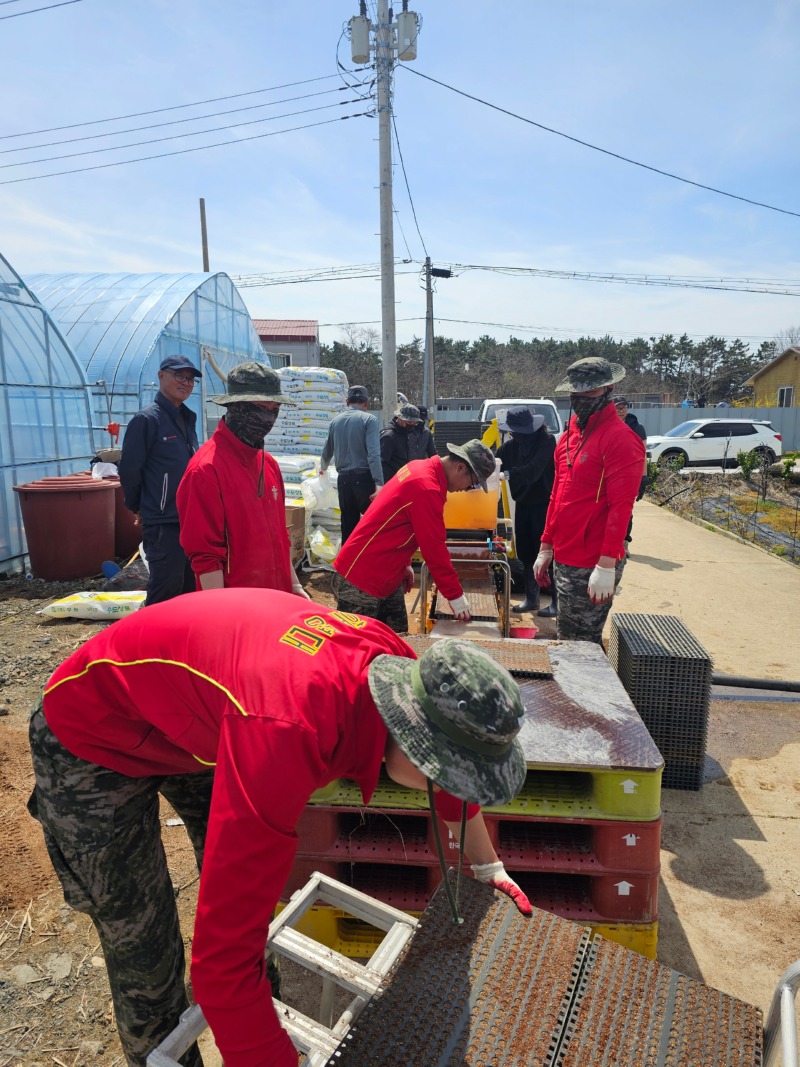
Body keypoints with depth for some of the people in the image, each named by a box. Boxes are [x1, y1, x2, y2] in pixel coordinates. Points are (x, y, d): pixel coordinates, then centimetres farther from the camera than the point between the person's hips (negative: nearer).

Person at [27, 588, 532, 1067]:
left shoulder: (399, 666, -20)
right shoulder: (287, 733, -44)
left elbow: (449, 771, 2)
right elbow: (222, 957, -37)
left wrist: (488, 865, 12)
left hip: (194, 722, 7)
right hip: (94, 738, -6)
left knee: (249, 890, 17)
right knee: (145, 952, 3)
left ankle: (267, 1012, 43)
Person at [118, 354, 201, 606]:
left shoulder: (188, 418, 13)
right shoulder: (147, 419, -11)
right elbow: (129, 470, -9)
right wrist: (137, 507, 2)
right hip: (163, 524, -7)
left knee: (190, 589, 16)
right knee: (166, 594, -4)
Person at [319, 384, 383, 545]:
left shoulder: (335, 420, 10)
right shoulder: (369, 419, -5)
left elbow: (327, 451, 21)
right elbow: (374, 454, -17)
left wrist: (323, 467, 41)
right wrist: (379, 483, -21)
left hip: (343, 479, 5)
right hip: (364, 477, -5)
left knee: (348, 525, 12)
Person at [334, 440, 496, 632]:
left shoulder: (420, 468, 6)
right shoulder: (426, 487, -24)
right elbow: (434, 548, -21)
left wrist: (405, 564, 20)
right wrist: (455, 595, -12)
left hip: (385, 575, 10)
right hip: (361, 580, -10)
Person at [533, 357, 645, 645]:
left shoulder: (620, 438, -14)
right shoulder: (572, 432, 12)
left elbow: (621, 506, -20)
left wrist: (607, 566, -23)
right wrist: (547, 546, 17)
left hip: (592, 566, -8)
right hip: (565, 559, 8)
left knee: (583, 643, 2)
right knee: (566, 637, 20)